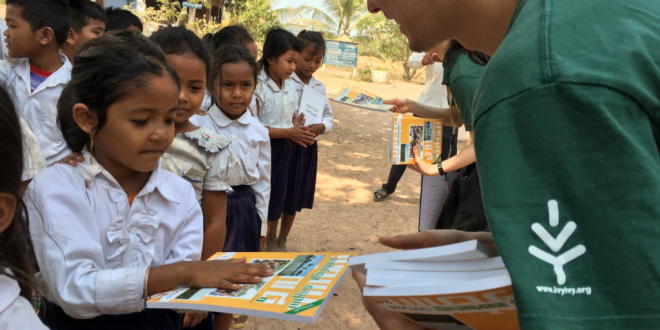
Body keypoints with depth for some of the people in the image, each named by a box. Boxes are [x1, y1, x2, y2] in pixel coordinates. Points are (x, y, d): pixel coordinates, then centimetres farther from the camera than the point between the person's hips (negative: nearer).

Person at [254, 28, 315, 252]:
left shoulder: (290, 86, 5)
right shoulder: (258, 86, -18)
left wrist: (299, 129, -8)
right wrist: (288, 133, -22)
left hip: (283, 148, 7)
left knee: (278, 195, 18)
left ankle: (272, 240, 36)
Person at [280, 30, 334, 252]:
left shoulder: (319, 87, 8)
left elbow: (329, 116, 12)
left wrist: (321, 127, -9)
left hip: (307, 147, 6)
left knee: (296, 196, 14)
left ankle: (282, 241, 30)